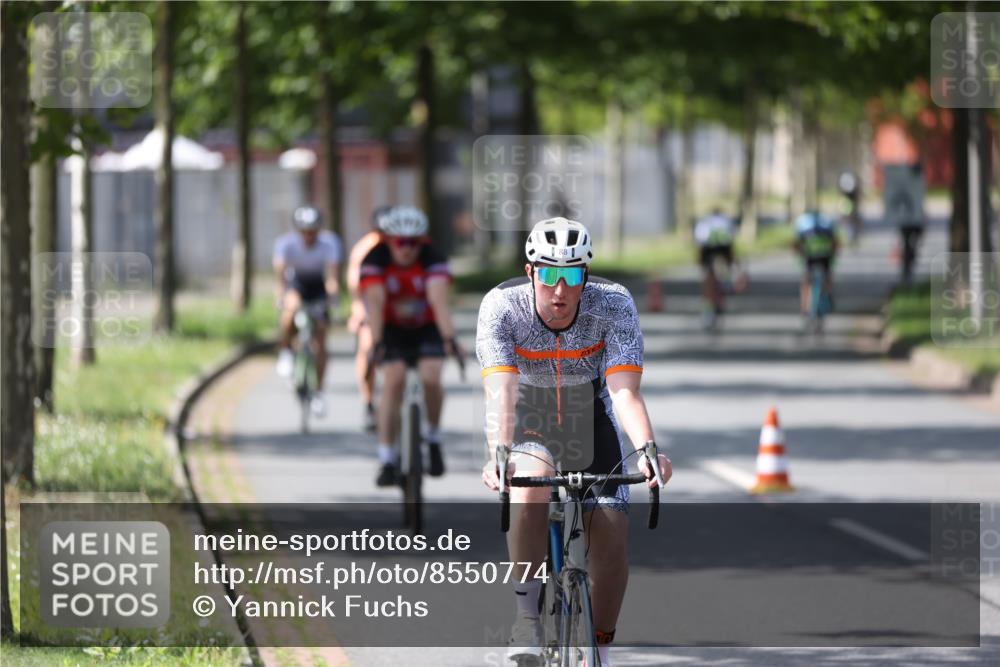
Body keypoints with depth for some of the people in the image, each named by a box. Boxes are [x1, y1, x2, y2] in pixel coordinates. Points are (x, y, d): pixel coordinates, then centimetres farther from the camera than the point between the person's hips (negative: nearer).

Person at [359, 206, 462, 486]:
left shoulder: (433, 259, -25)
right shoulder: (375, 260, -24)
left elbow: (439, 300, -39)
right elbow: (375, 302, -36)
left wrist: (449, 339, -54)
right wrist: (376, 344, -49)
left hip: (427, 328, 0)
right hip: (392, 329, 0)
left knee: (431, 379, -24)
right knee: (393, 381, -21)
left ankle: (434, 440, 2)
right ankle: (387, 460, -17)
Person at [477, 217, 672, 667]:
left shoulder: (614, 305, -25)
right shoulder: (501, 306, -27)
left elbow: (624, 391, -33)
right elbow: (501, 391, -37)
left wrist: (646, 449, -51)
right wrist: (498, 455, -54)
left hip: (591, 420, 1)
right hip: (529, 422, -1)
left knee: (611, 541, -11)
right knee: (530, 492, -35)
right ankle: (527, 612, -19)